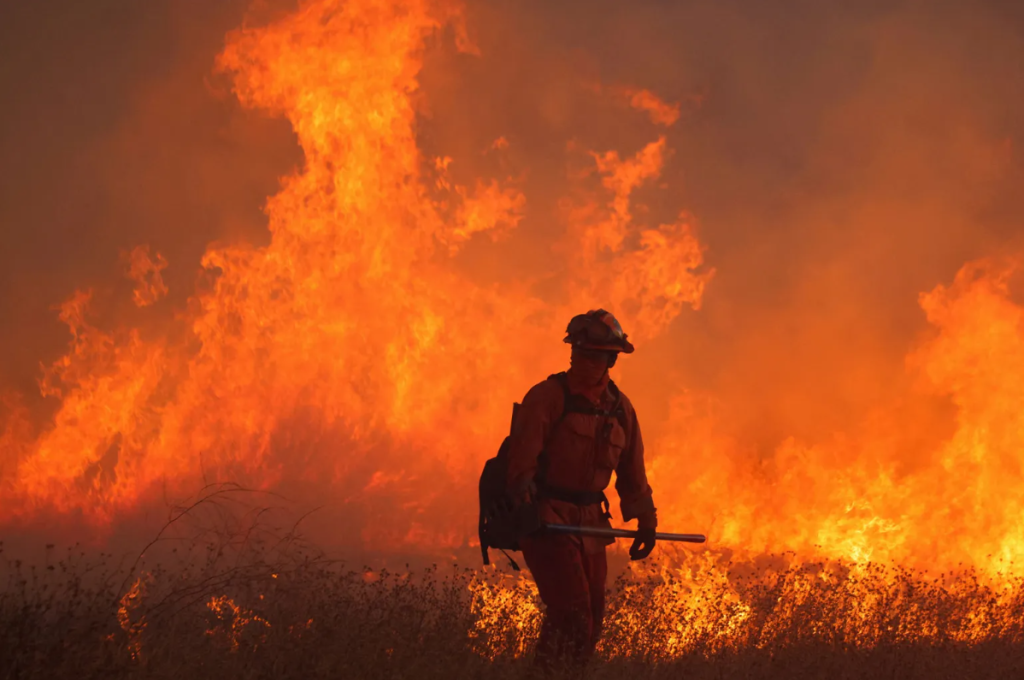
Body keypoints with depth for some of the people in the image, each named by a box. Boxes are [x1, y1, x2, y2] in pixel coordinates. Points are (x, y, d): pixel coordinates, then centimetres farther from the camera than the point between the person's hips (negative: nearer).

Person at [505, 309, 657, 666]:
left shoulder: (619, 407, 10)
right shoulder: (548, 396, -9)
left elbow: (632, 470, 20)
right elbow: (522, 454, -20)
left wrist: (646, 519, 21)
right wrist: (522, 496, -36)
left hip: (589, 525, 7)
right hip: (546, 518, -6)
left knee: (591, 621, 8)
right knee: (572, 611, -18)